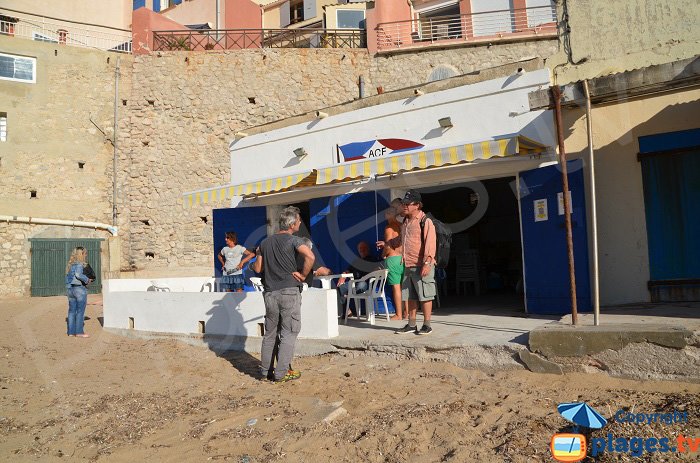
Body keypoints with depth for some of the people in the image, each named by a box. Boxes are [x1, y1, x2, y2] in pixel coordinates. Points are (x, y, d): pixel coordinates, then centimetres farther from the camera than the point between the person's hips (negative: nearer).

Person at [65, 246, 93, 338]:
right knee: (80, 311, -2)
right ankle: (79, 332, -1)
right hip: (80, 289, -8)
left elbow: (68, 277, 15)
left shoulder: (70, 264, 14)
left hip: (70, 289, 8)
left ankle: (71, 331, 14)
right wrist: (87, 280, -13)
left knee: (72, 310, 11)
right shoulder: (79, 264, -12)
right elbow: (78, 274, -28)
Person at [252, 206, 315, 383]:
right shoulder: (293, 240, -6)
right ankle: (281, 373, 0)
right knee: (288, 333, 1)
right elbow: (310, 257, -24)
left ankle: (266, 371, 20)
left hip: (269, 292, 6)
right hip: (289, 291, -6)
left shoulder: (265, 242, 11)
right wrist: (303, 275, -11)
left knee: (270, 333, 14)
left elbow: (258, 268, 12)